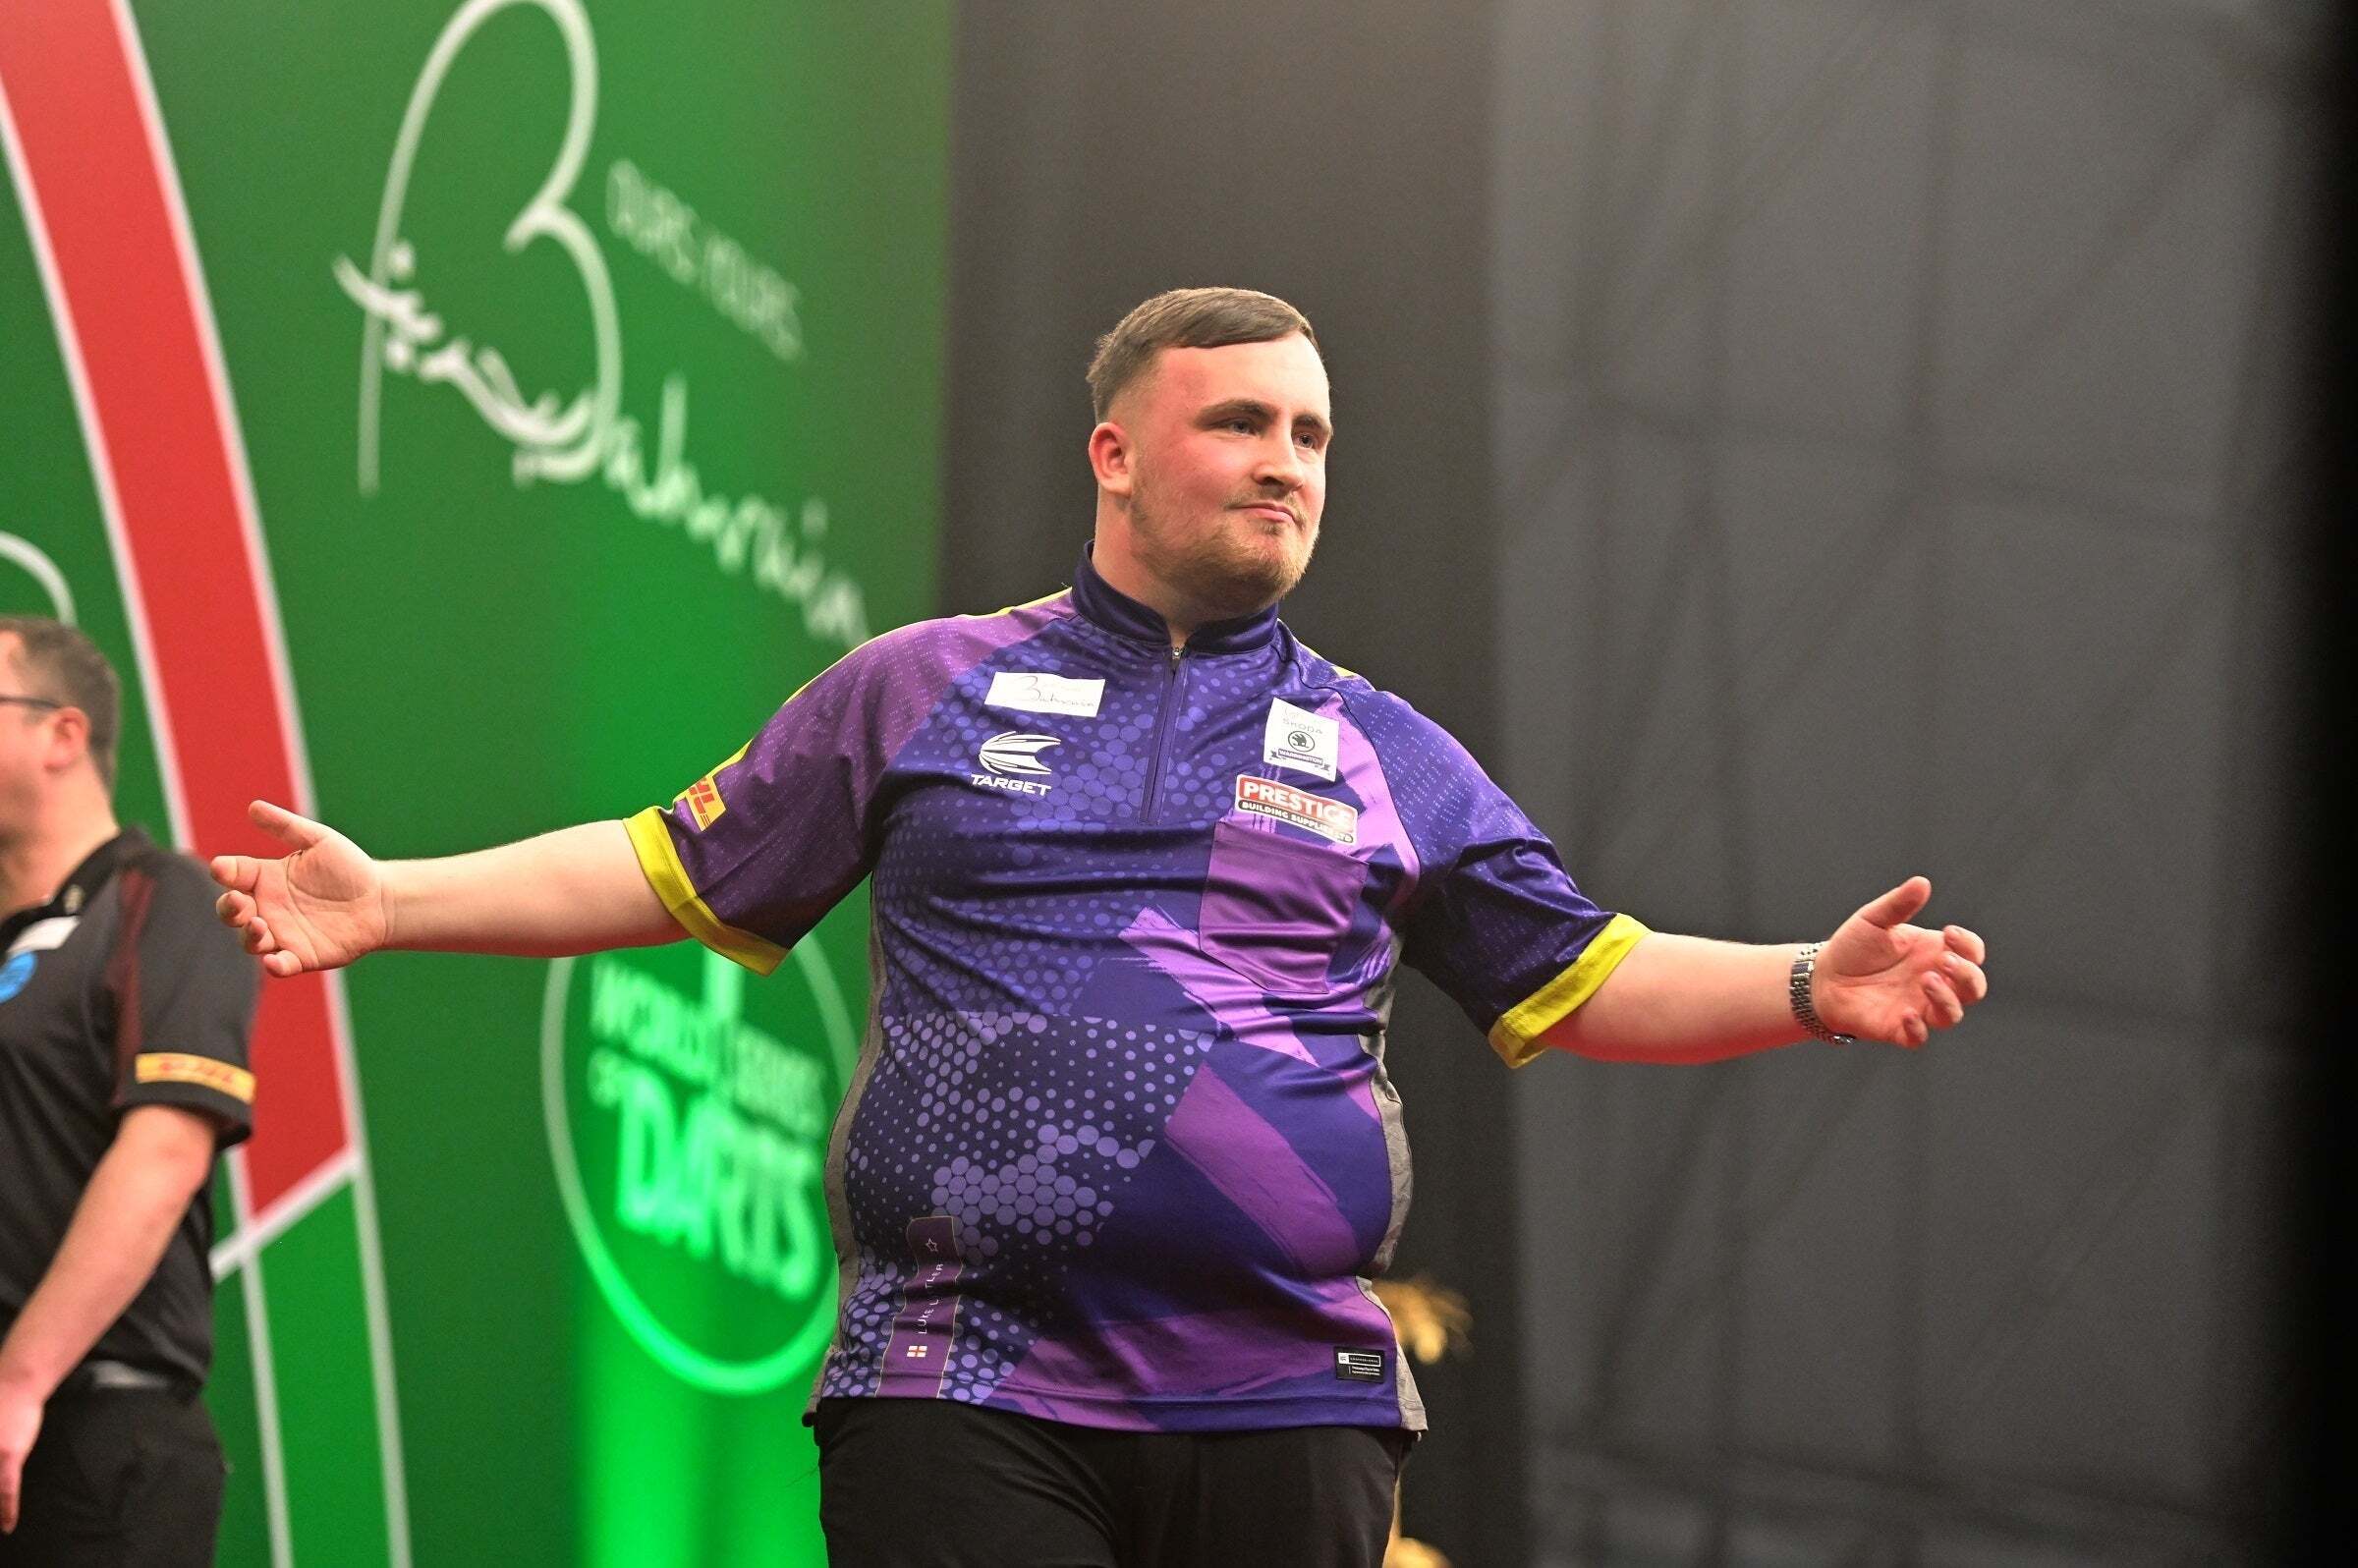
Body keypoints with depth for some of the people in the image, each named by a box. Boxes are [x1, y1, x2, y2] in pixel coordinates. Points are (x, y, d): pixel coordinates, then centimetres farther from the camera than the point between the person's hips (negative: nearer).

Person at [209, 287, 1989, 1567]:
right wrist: (389, 902, 8)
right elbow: (679, 872, 16)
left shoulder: (1388, 758, 15)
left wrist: (1810, 986, -1)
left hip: (1285, 1404, 2)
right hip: (965, 1402, -2)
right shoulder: (921, 691, 11)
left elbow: (1585, 981, 15)